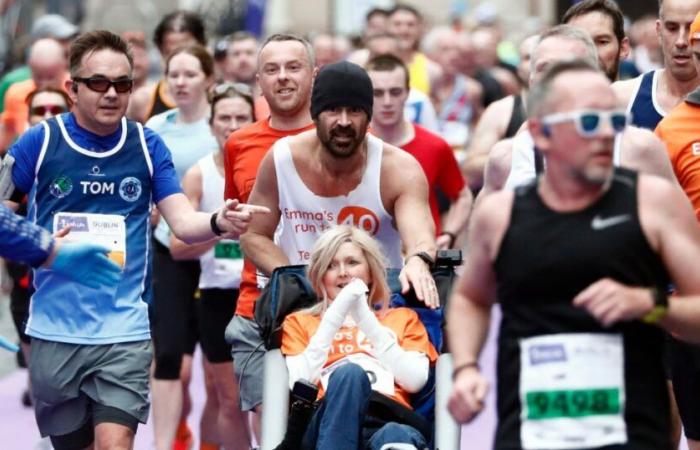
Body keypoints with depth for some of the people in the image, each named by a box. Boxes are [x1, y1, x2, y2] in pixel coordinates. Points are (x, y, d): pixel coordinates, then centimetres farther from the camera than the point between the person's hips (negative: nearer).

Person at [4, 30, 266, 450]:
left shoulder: (148, 145, 1)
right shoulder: (40, 142, -3)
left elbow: (183, 220, -5)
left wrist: (218, 222, -26)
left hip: (124, 329, -1)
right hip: (55, 331, 1)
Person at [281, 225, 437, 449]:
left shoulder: (402, 318, 31)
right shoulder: (300, 322, 29)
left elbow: (415, 381, 10)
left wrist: (367, 321, 4)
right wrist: (333, 321, 2)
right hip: (326, 426, 0)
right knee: (348, 373, -37)